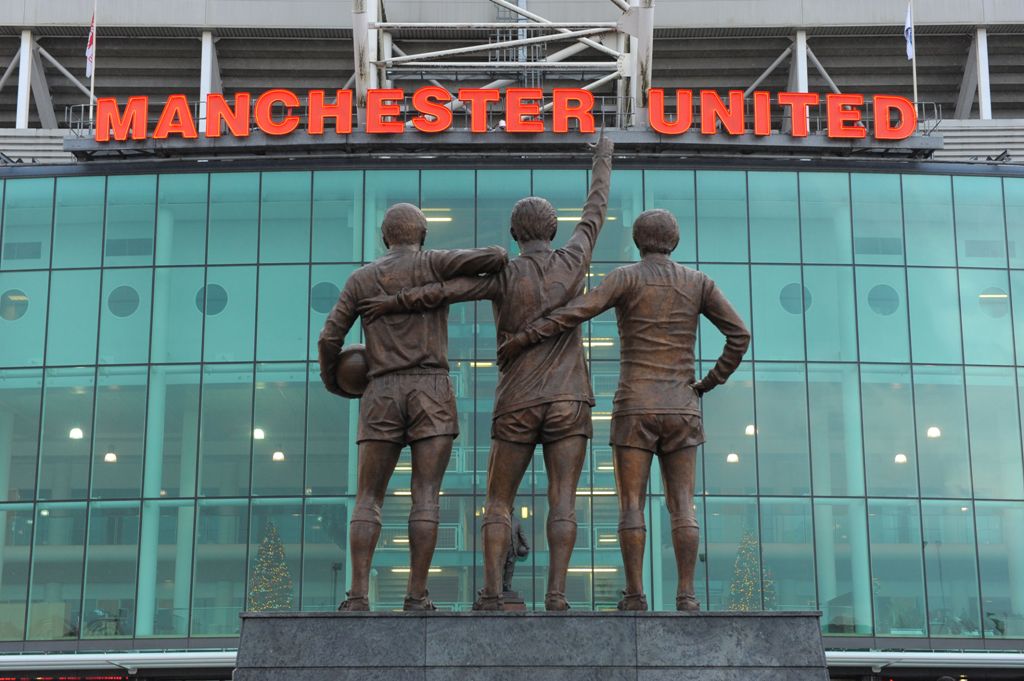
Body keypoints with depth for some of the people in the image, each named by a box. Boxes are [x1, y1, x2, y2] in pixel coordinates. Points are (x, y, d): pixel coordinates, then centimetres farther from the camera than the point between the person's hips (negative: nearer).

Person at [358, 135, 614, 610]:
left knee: (498, 502, 5)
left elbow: (441, 291, -14)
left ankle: (491, 592, -8)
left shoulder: (503, 275, -4)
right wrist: (603, 159, 34)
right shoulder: (572, 262, 4)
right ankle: (556, 594, -14)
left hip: (517, 405, -1)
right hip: (568, 403, 1)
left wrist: (391, 303, -2)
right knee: (562, 502, -4)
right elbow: (595, 211, 19)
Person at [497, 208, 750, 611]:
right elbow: (740, 336, 5)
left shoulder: (627, 277, -1)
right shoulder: (698, 282, 9)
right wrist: (708, 384, 15)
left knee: (631, 506, -1)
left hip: (635, 407, -2)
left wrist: (523, 339, -12)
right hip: (680, 409, 2)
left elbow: (578, 311, -16)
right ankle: (686, 597, -11)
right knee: (682, 507, 1)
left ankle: (635, 597, -9)